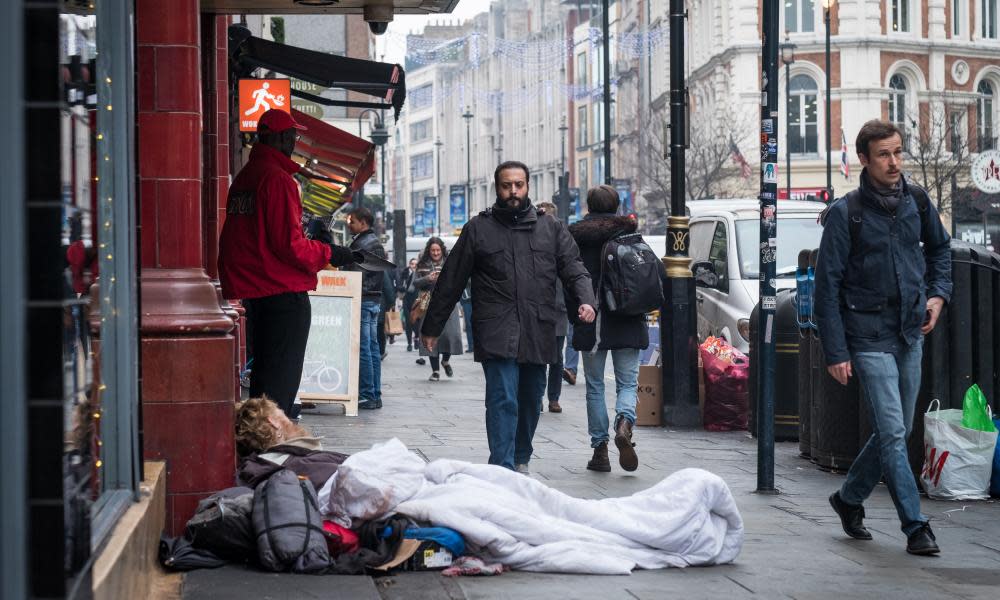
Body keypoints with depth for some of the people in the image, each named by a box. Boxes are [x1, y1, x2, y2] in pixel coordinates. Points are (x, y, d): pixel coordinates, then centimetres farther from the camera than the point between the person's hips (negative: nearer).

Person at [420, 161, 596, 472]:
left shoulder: (550, 228, 13)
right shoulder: (478, 229, 6)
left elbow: (574, 269, 7)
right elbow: (451, 281, 9)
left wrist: (585, 300, -14)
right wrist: (431, 327, 10)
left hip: (538, 333, 3)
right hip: (497, 334, -3)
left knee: (530, 400, 13)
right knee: (503, 400, -13)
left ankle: (520, 461, 32)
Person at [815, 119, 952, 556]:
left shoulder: (917, 201, 4)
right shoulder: (845, 213, -10)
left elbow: (939, 246, 24)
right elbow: (827, 286, -9)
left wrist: (938, 293, 7)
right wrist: (835, 352, -13)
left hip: (911, 332, 6)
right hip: (868, 336, -6)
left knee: (895, 430, 13)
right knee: (893, 432, -9)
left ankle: (849, 498, 32)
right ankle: (915, 527, -3)